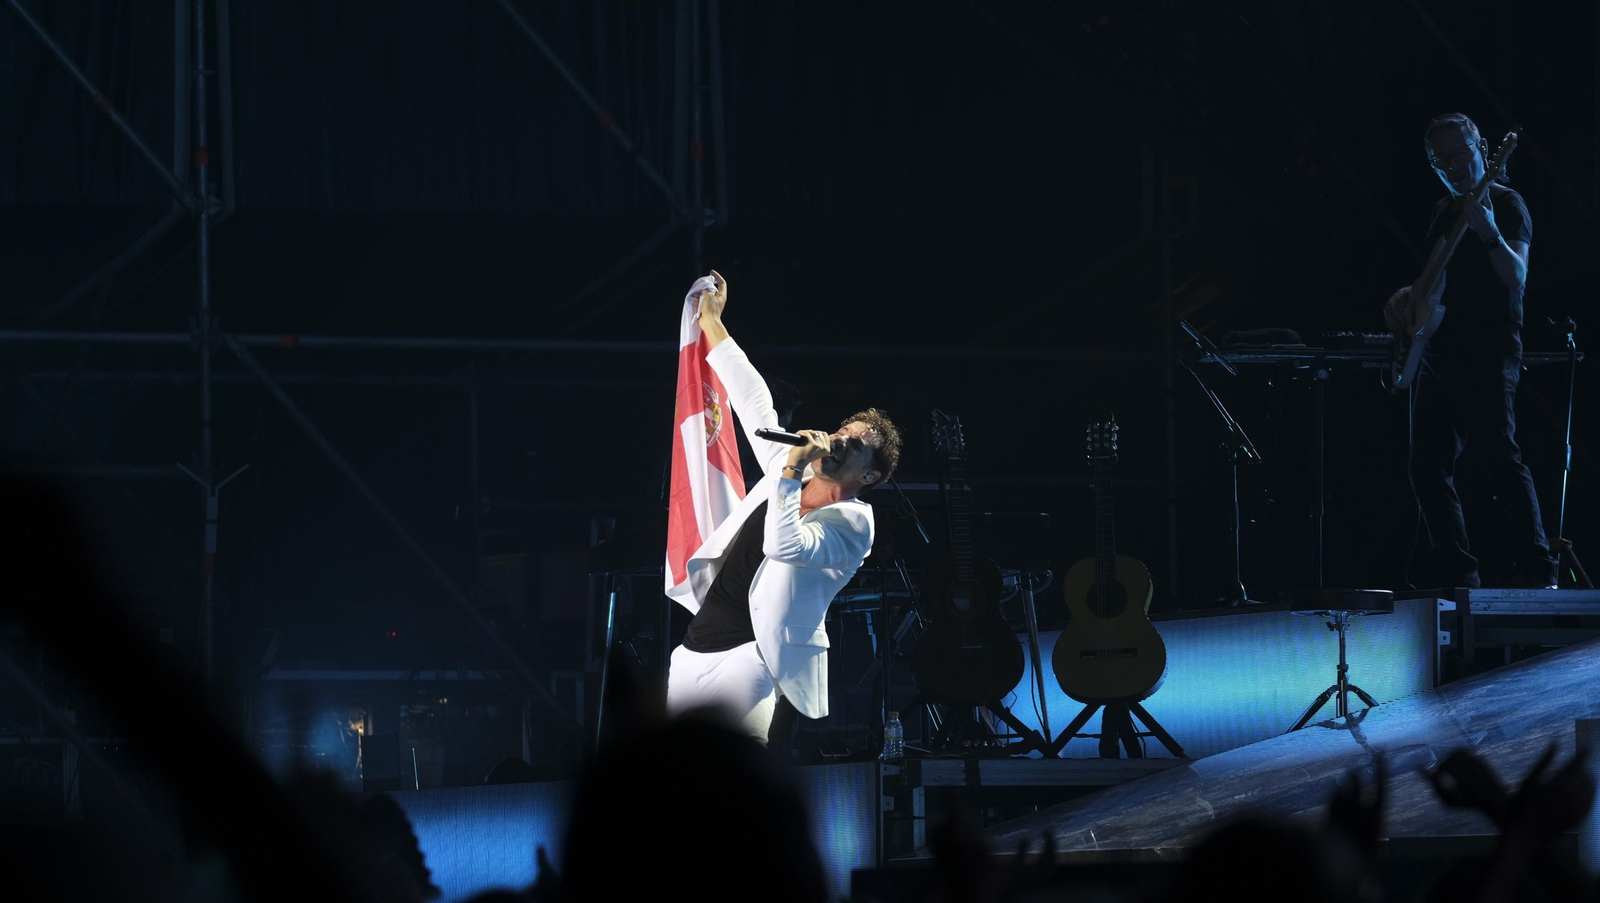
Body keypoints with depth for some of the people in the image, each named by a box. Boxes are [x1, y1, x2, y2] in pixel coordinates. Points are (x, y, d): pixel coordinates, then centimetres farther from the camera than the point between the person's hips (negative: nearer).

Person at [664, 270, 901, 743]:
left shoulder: (853, 523, -6)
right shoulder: (792, 473, 16)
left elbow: (783, 546, -23)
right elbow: (754, 403, 22)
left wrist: (792, 470, -19)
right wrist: (711, 321, 23)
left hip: (746, 658, -7)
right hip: (697, 645, 7)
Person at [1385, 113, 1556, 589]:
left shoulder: (1505, 205, -3)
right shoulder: (1443, 212, 20)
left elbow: (1516, 278, -15)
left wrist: (1488, 232, -30)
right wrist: (1411, 295, 11)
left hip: (1488, 357, -8)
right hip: (1440, 356, 8)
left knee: (1499, 456, -17)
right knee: (1428, 468, 3)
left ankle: (1537, 568, -16)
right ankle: (1459, 576, 6)